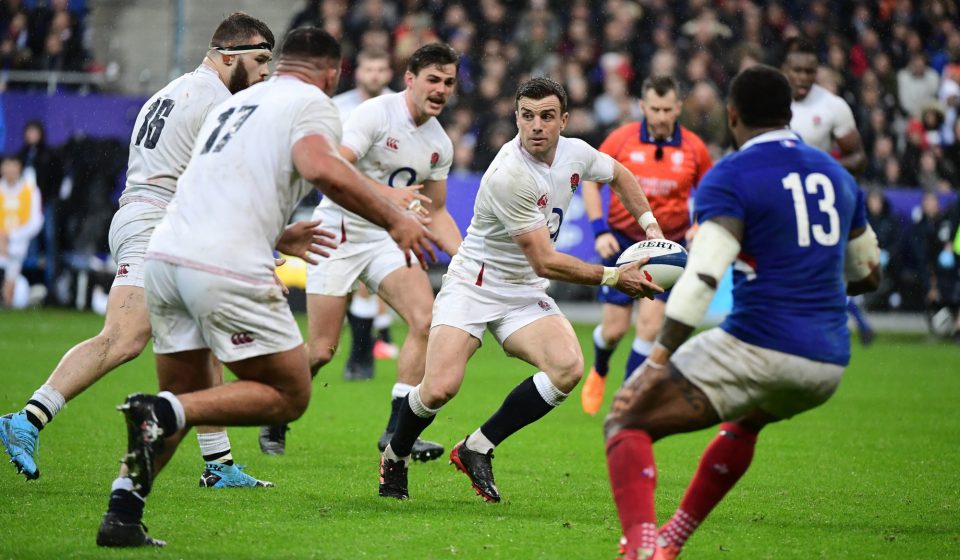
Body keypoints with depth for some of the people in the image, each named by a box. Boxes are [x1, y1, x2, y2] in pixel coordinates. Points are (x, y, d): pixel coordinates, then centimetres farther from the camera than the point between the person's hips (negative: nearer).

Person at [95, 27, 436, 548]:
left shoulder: (233, 104, 27)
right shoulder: (312, 103, 4)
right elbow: (321, 168, -17)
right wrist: (394, 219, -10)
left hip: (163, 253, 7)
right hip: (228, 268, -7)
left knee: (188, 397, 22)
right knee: (289, 396, 5)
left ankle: (121, 515, 8)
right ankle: (160, 412, -15)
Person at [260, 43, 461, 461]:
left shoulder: (440, 144, 7)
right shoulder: (376, 113, -14)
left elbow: (436, 212, 16)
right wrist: (387, 194, -36)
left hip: (388, 239, 6)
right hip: (341, 233, -6)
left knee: (426, 320, -17)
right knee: (321, 350, -6)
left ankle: (397, 430, -10)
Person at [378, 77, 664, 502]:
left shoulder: (575, 153, -4)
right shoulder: (508, 176, -26)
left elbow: (618, 174, 23)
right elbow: (545, 262, -23)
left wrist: (650, 224, 10)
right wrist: (613, 277, -20)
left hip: (526, 293, 6)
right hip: (473, 285, -6)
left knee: (568, 367, -22)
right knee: (440, 388, -23)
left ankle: (477, 449, -6)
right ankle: (395, 457, 11)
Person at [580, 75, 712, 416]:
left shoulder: (693, 148, -4)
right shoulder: (621, 139, -7)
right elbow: (590, 182, 2)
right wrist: (600, 230, -8)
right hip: (622, 242, 0)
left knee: (651, 324, -12)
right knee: (615, 329, 1)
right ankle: (599, 371, 36)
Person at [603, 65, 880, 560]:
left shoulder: (730, 178, -5)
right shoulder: (837, 176, 16)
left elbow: (703, 276, -19)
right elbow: (867, 274, 27)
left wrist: (659, 359, -22)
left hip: (757, 348, -7)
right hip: (827, 368, 7)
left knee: (627, 423, 0)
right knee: (744, 421, 38)